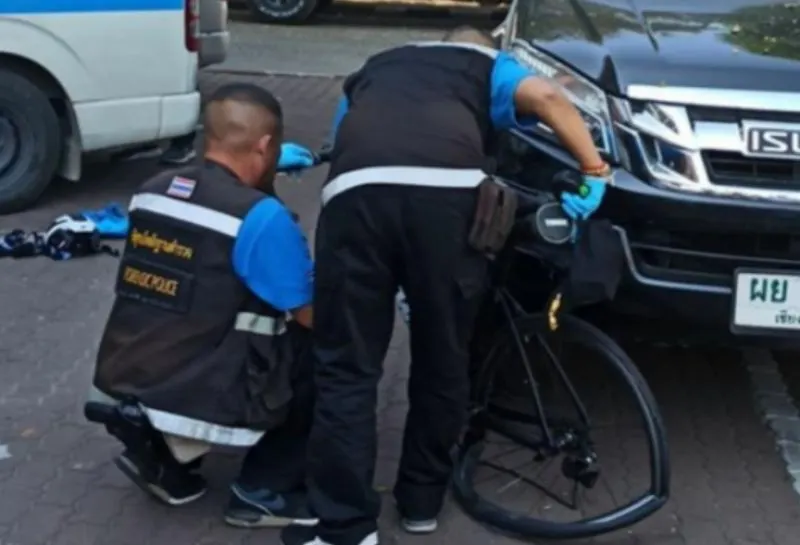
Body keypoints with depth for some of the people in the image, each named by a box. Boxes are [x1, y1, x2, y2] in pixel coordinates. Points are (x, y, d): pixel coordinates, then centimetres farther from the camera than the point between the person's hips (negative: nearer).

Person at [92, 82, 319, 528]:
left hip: (124, 385, 8)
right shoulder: (262, 216, -16)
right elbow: (313, 316, -7)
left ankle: (163, 457, 22)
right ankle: (264, 491, 10)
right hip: (199, 399, -7)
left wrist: (260, 171, 30)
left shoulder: (152, 190, 6)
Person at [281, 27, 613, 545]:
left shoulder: (375, 69, 41)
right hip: (447, 189, -1)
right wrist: (595, 170, 12)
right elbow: (546, 96, 10)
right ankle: (423, 499, 31)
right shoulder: (489, 66, 32)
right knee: (443, 358, 17)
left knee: (347, 367, 9)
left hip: (356, 189, 2)